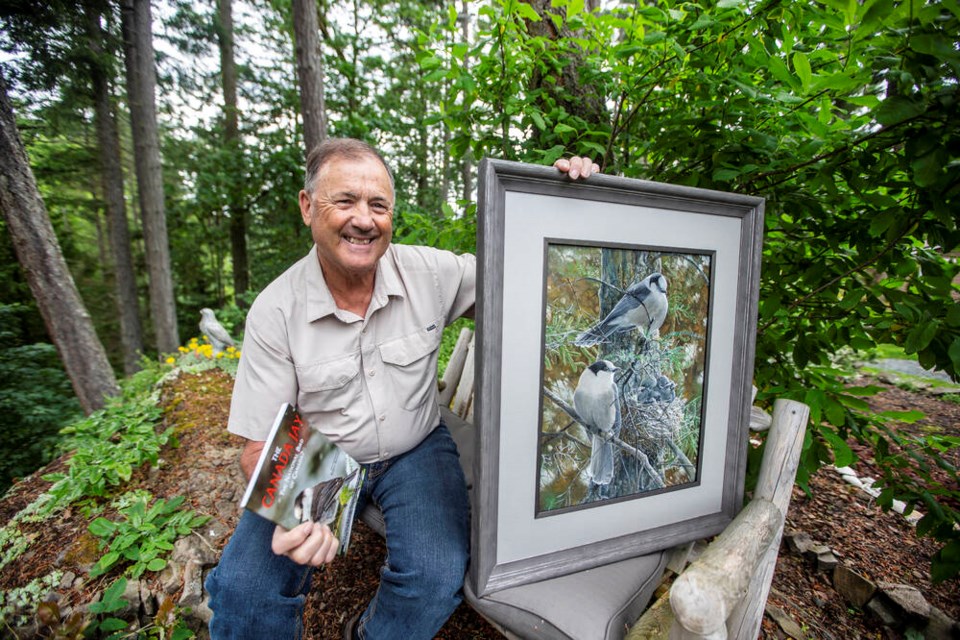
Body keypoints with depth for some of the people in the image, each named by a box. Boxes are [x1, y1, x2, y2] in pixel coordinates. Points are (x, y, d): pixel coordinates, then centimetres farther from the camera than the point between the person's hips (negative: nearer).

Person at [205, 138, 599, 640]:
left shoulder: (429, 272, -11)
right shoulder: (274, 312, -13)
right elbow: (261, 445, -9)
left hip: (415, 451, 1)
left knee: (438, 577, -21)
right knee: (241, 589, -19)